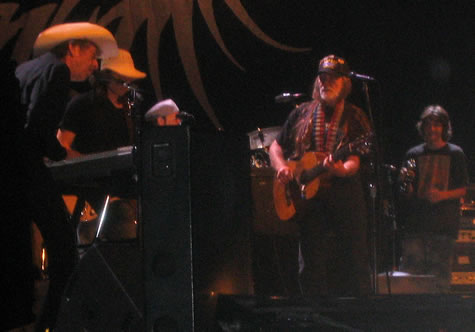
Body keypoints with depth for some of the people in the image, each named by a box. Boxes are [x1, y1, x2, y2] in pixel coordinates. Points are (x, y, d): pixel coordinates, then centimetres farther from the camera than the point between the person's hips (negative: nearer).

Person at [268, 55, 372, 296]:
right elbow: (276, 147, 19)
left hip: (345, 196, -2)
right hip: (309, 198, 2)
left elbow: (354, 160, -6)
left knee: (355, 262, -3)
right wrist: (281, 167, -2)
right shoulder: (302, 114, 14)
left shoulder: (355, 118, 6)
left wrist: (340, 169, -28)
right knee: (312, 265, 1)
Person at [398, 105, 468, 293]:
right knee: (409, 271, -7)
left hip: (444, 224, -2)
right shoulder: (413, 154, 13)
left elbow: (463, 190, 5)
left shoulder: (455, 154, 7)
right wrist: (405, 182, -6)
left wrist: (442, 195, -12)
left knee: (440, 277, -4)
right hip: (415, 223, 2)